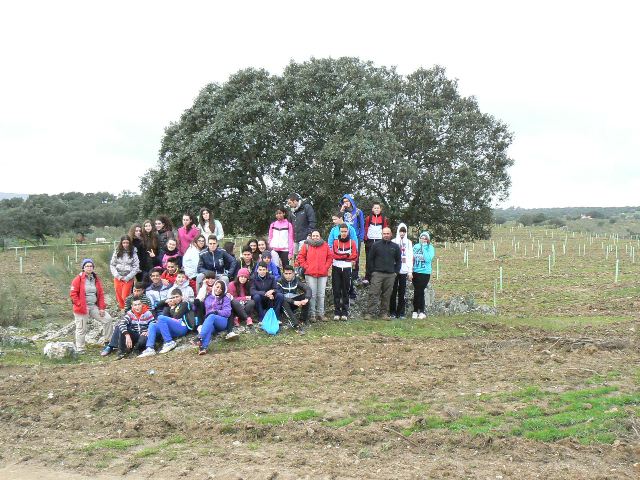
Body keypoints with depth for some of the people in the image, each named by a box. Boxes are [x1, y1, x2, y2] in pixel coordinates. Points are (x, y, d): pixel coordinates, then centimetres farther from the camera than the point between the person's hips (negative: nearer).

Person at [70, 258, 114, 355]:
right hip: (82, 307, -5)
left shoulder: (96, 279, 10)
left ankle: (107, 341, 12)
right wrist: (80, 305, -14)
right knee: (81, 329, 1)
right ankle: (80, 350, 13)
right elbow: (73, 293, -8)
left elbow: (101, 294, 10)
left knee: (108, 319, -2)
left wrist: (101, 308, 3)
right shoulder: (79, 278, -6)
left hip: (94, 306, 5)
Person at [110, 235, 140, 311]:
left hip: (128, 279, -2)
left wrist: (127, 278, -8)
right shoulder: (117, 252, 2)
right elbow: (112, 265, 3)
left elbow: (136, 267, -3)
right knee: (119, 297, 7)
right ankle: (122, 310, 23)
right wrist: (118, 276, -6)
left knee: (125, 297, -8)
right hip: (117, 278, 2)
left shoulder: (133, 253, -2)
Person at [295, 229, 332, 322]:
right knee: (312, 295, -2)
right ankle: (312, 314, 6)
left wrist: (326, 267, 1)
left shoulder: (325, 245, 9)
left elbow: (330, 258, 13)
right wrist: (306, 267, -2)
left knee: (321, 295, 4)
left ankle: (320, 314, 14)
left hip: (323, 274, 2)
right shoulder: (306, 245, 5)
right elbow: (300, 257, 7)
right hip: (310, 274, -2)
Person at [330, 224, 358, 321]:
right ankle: (337, 312, 5)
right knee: (336, 291, 0)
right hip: (336, 269, 0)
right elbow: (334, 254, -9)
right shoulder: (336, 242, 6)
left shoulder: (352, 242, 6)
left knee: (345, 291, 3)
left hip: (347, 269, 0)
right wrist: (347, 255, -9)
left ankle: (345, 313, 8)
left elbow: (355, 257, -4)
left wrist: (341, 256, -7)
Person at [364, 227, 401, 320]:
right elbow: (370, 259, 6)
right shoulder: (376, 245, 5)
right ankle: (369, 313, -5)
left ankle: (384, 313, 14)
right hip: (377, 274, -2)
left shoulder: (395, 247, 11)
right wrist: (372, 271, -1)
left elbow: (399, 261, 18)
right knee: (374, 294, -7)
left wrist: (396, 272, 8)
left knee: (387, 296, 5)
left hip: (390, 275, 2)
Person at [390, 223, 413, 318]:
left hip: (404, 271, 2)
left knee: (402, 292, 2)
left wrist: (410, 272, 4)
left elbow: (410, 258, 11)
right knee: (393, 292, -1)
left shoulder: (408, 243, 12)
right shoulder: (393, 242, 6)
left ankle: (401, 312, 7)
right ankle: (392, 312, 5)